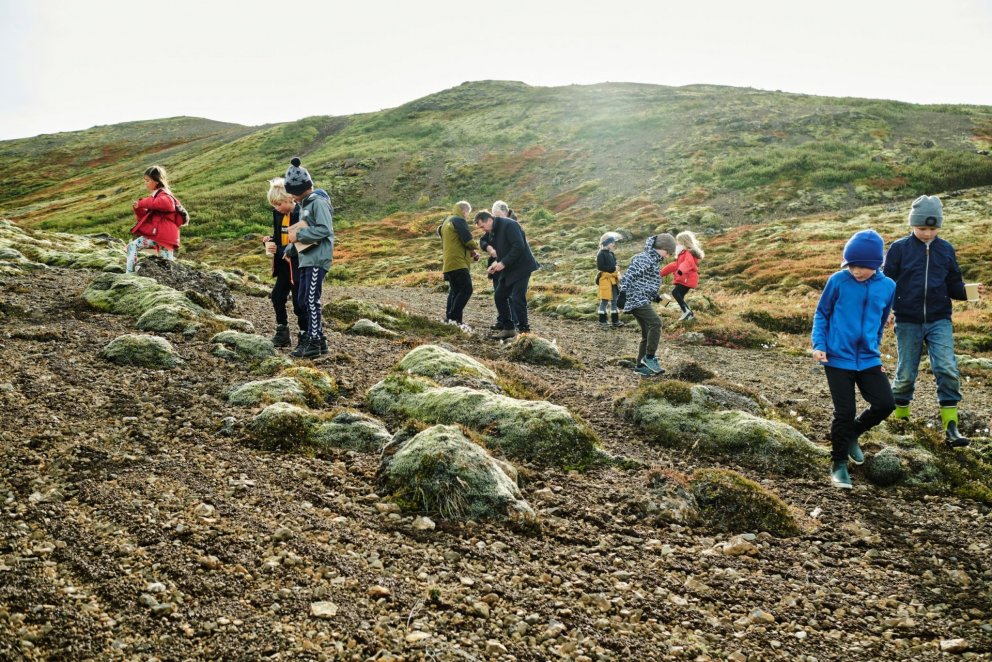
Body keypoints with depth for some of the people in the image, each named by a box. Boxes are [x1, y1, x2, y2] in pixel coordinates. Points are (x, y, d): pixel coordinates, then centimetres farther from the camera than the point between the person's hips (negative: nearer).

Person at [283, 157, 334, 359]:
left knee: (311, 300, -8)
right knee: (303, 300, 11)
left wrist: (298, 235, -16)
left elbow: (325, 229, -23)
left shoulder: (318, 202, -12)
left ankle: (313, 344, -3)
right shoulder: (304, 205, 18)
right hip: (306, 259, 10)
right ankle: (319, 337, 19)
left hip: (317, 259, -10)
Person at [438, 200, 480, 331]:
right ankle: (454, 318, -19)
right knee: (466, 290, -14)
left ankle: (449, 319, 11)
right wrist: (475, 246, 8)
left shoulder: (447, 221, 25)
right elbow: (468, 241, -15)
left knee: (455, 291, 13)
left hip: (449, 263, 10)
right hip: (458, 262, -10)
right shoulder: (459, 220, -7)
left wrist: (470, 252, 21)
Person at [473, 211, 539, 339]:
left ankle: (524, 330, -3)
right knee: (499, 295, 10)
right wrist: (496, 263, -2)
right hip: (509, 269, 10)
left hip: (521, 267, -10)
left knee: (517, 299, -13)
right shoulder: (492, 232, 11)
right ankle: (508, 328, 17)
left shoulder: (508, 225, -18)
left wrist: (503, 263, -23)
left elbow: (519, 247, -26)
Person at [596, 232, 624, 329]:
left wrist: (618, 277, 12)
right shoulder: (601, 254, -12)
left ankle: (615, 321, 17)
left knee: (614, 301, 11)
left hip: (613, 280, 9)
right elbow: (600, 266, -20)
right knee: (604, 301, -3)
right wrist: (612, 268, -24)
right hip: (605, 279, -9)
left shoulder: (611, 254, 14)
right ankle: (602, 322, 5)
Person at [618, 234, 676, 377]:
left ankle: (641, 366, 16)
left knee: (648, 334, 11)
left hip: (642, 301, 11)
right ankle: (649, 358, -18)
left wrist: (656, 297, 19)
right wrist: (623, 293, -30)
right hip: (637, 299, -11)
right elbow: (629, 275, -21)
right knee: (656, 323, -23)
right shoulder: (644, 258, -11)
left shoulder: (653, 260, 21)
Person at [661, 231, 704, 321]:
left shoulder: (689, 253, -12)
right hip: (683, 280, 10)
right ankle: (689, 313, 14)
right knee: (679, 296, 8)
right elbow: (675, 265, 31)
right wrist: (662, 272, 31)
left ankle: (686, 310, -21)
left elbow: (688, 263, -35)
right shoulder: (682, 254, 23)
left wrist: (681, 270, -55)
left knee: (675, 292, -21)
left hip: (687, 280, -10)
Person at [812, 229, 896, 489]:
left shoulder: (887, 286, 1)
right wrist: (819, 344, -9)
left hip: (869, 360, 4)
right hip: (838, 358, -3)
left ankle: (851, 434, 27)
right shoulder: (838, 281, -9)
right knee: (845, 412, -3)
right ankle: (839, 463, 17)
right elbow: (821, 314, 1)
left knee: (885, 404, -2)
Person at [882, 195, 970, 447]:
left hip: (939, 320, 2)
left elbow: (954, 286, 12)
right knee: (906, 374, 5)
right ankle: (899, 416, 26)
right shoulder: (899, 248, -2)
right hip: (908, 322, -1)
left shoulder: (946, 250, 7)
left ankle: (951, 427, -7)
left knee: (947, 369, -11)